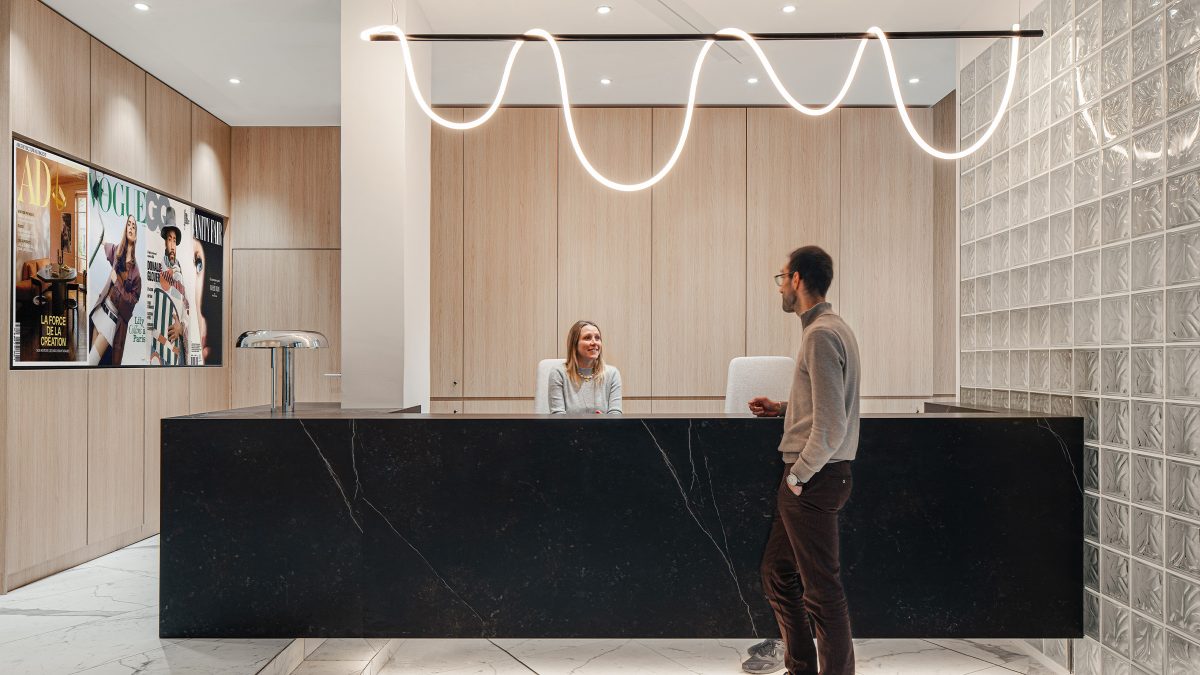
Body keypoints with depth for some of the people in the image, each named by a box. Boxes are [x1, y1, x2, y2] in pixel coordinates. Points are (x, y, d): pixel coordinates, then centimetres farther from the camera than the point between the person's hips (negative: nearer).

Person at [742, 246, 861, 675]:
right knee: (777, 575, 19)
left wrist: (799, 474, -14)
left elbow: (831, 425, -23)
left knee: (822, 590, 2)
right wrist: (785, 409, 16)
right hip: (814, 476, 10)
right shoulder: (831, 327, 14)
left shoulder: (821, 334, -18)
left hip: (814, 479, -10)